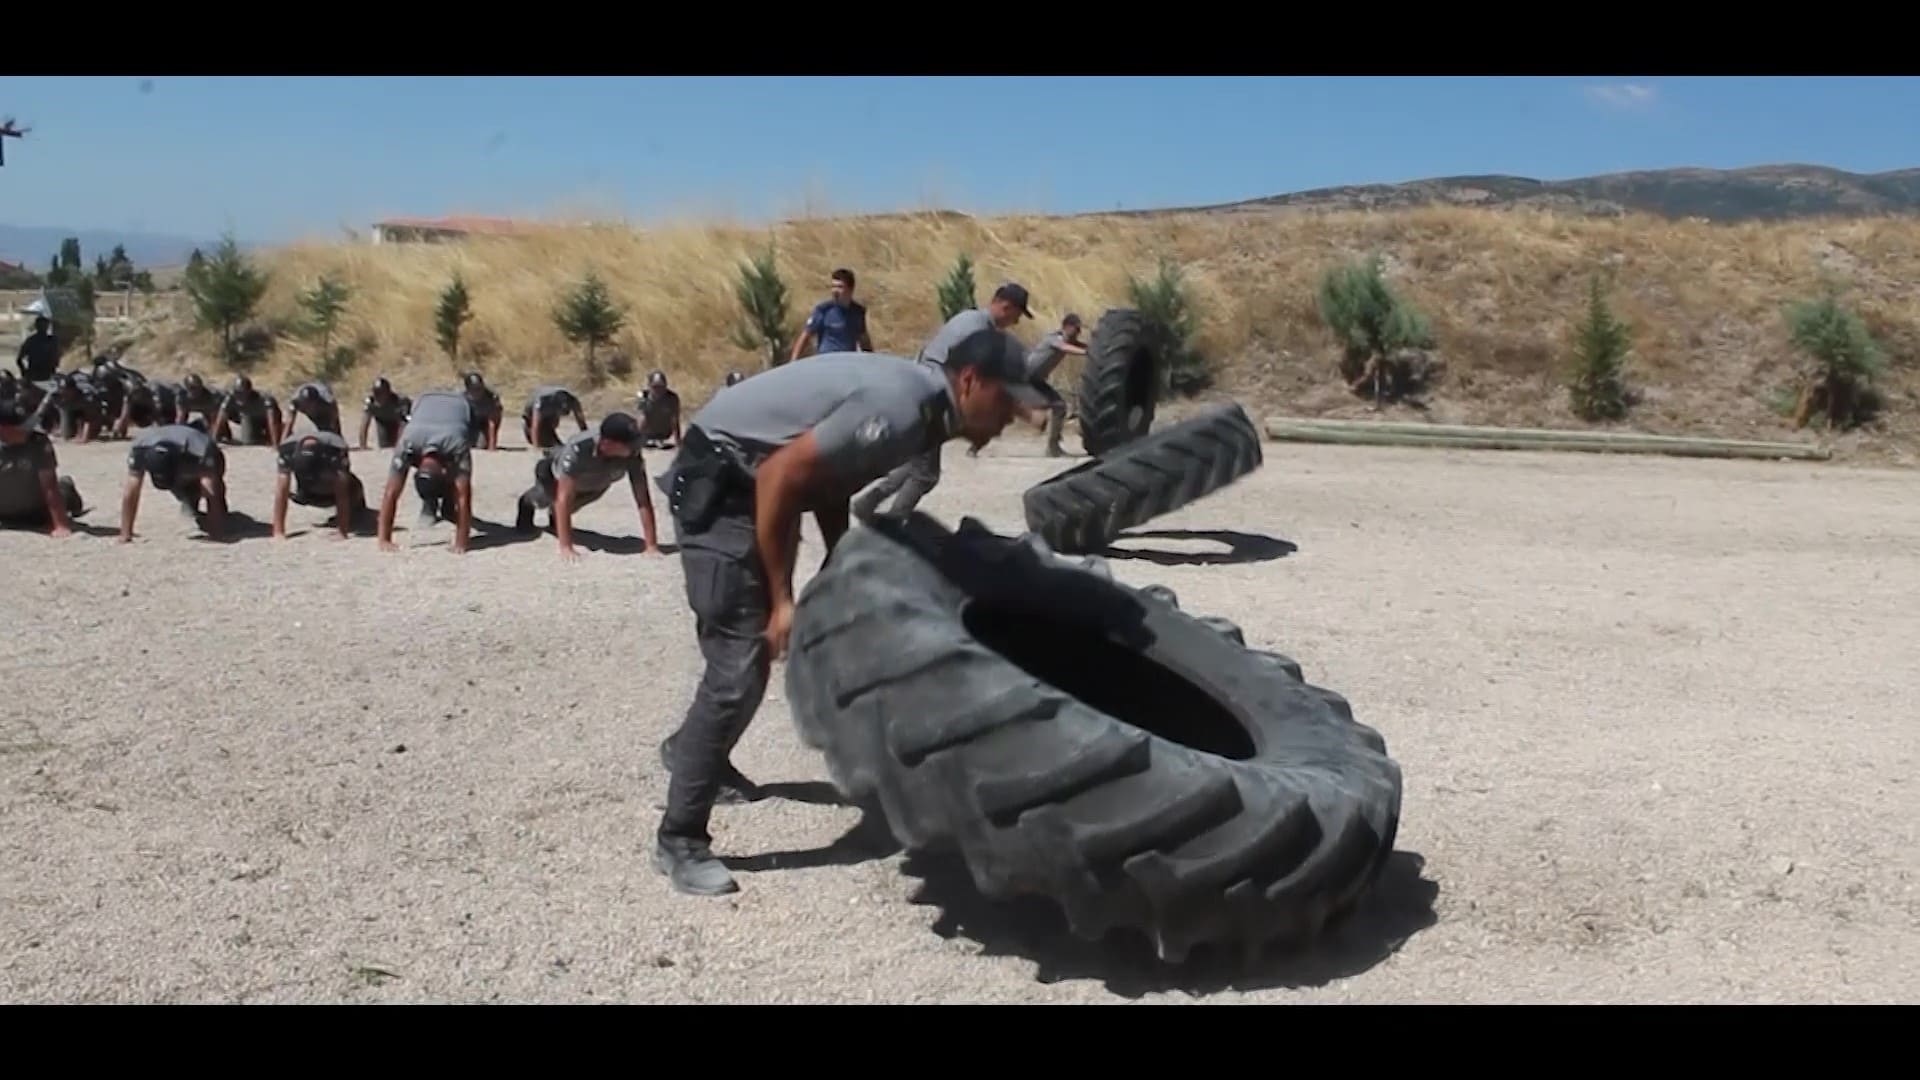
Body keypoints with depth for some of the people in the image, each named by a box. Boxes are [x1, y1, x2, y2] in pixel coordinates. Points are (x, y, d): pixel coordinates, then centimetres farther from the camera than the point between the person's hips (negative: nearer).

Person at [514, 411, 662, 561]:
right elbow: (564, 499, -47)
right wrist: (566, 547, -50)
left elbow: (643, 499, -38)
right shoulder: (577, 449, -48)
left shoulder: (633, 454, -41)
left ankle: (555, 514, 60)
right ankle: (528, 503, 57)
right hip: (556, 472, -3)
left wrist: (652, 546, -43)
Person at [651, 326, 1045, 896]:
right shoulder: (899, 407, -26)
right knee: (741, 663, -12)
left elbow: (830, 483, 14)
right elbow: (780, 476, -27)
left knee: (747, 644, 23)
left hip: (747, 479, 10)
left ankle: (692, 748, 46)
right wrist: (783, 598, -21)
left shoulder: (917, 398, 4)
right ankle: (679, 842, -4)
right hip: (719, 481, -10)